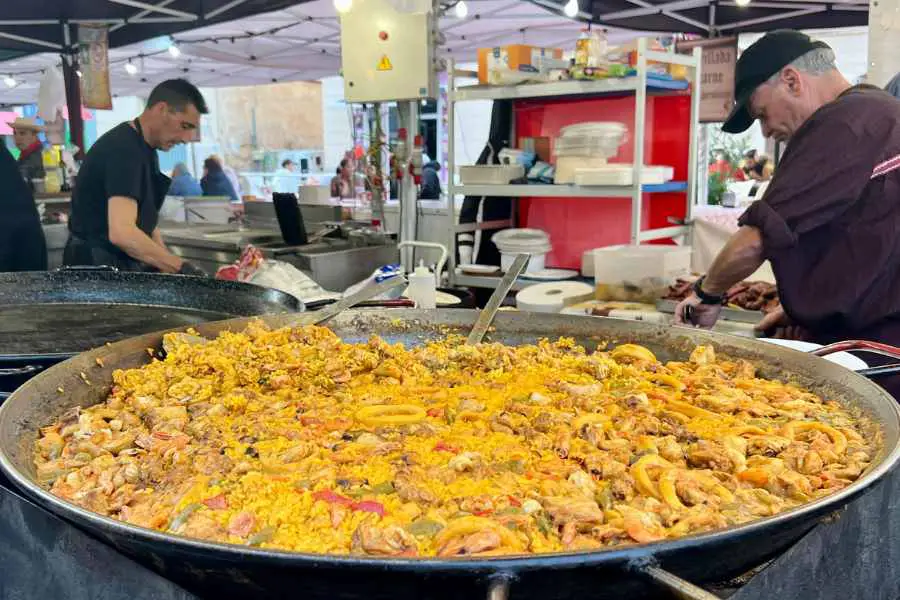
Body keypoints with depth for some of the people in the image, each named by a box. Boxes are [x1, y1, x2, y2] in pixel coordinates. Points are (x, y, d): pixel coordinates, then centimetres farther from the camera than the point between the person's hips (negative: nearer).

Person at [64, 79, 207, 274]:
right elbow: (122, 232, -30)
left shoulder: (144, 150, 12)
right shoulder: (124, 149, -19)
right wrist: (181, 267, -28)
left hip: (125, 266, 10)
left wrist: (169, 269, 1)